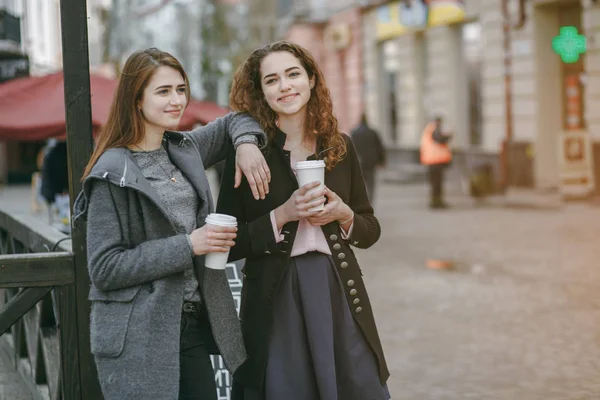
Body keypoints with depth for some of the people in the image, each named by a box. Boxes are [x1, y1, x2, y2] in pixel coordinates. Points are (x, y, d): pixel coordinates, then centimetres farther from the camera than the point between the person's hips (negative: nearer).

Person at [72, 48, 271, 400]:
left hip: (194, 329, 7)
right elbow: (104, 269, -15)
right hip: (137, 341, -6)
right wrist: (187, 246, -18)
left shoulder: (184, 150, 9)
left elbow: (232, 121, 26)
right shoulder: (114, 172, -11)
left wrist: (246, 143, 3)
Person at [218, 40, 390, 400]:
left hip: (339, 294, 3)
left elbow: (371, 230, 12)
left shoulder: (340, 146, 5)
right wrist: (282, 216, -16)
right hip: (275, 303, -2)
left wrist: (344, 215, -8)